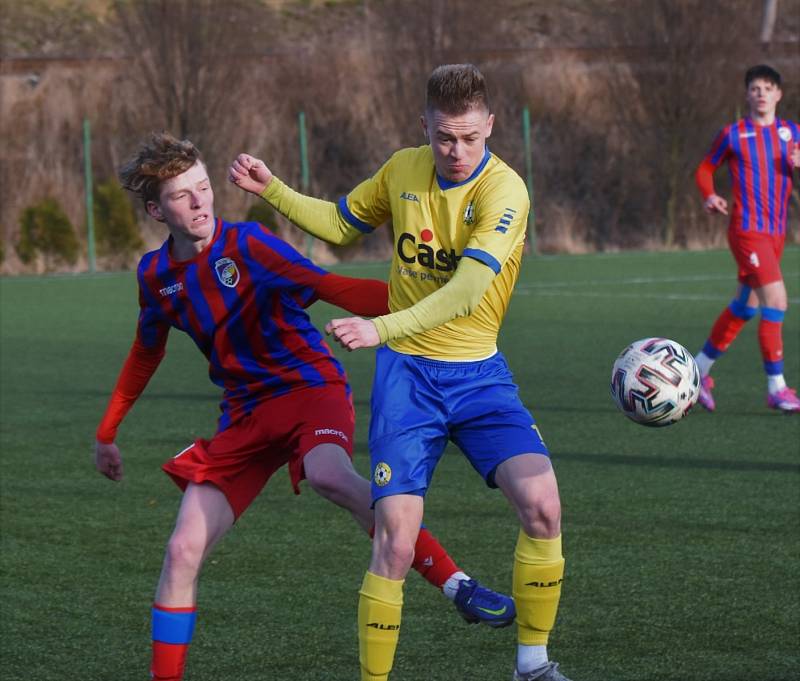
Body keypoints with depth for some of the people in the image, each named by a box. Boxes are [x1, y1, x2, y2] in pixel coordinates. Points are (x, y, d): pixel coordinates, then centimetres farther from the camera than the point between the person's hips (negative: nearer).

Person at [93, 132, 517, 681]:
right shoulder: (156, 275, 6)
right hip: (246, 412, 5)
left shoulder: (247, 244, -11)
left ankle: (458, 586, -35)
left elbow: (332, 288, -20)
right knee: (184, 550, -6)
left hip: (309, 385, -5)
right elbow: (146, 354, 23)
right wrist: (108, 433, 30)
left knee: (329, 475, -38)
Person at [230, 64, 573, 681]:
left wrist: (383, 328, -38)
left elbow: (466, 292, -28)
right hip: (406, 375, 2)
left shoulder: (504, 191, -15)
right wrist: (271, 190, 13)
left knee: (542, 506, -19)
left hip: (479, 374, -2)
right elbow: (341, 224, 23)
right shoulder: (403, 170, 2)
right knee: (396, 541, -10)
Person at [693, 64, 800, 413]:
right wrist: (710, 196, -9)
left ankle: (698, 371, 29)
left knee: (744, 306, 13)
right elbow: (705, 169, 11)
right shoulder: (733, 134, 0)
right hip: (747, 230, -6)